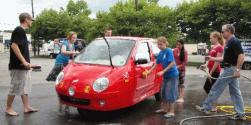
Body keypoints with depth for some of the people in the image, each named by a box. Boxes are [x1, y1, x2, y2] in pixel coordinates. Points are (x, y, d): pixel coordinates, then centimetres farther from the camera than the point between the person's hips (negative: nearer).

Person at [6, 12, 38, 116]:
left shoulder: (21, 31, 15)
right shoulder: (19, 30, -14)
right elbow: (14, 46, -24)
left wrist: (26, 62, 21)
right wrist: (23, 61, -25)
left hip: (23, 66, 10)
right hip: (18, 66, -10)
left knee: (25, 87, 12)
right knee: (15, 88, 0)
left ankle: (27, 107, 19)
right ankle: (8, 109, 13)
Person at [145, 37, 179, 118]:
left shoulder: (169, 51, -16)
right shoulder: (160, 53, 5)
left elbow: (172, 63, -21)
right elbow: (156, 63, 13)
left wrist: (163, 71, -23)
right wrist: (149, 71, 6)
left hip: (172, 75, -8)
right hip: (166, 75, 8)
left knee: (170, 93, -5)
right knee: (164, 92, 14)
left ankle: (171, 112, 4)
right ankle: (164, 108, 28)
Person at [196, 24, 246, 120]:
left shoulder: (234, 41, -16)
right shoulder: (229, 42, 15)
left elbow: (241, 56, -25)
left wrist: (237, 69, -28)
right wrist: (213, 59, 20)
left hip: (230, 70, -10)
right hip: (230, 70, 10)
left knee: (216, 89, -1)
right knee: (235, 92, 11)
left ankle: (206, 107, 10)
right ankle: (240, 114, 17)